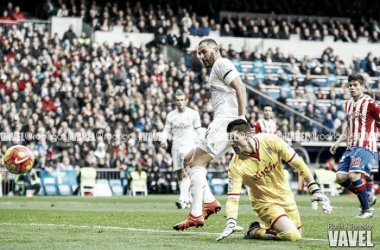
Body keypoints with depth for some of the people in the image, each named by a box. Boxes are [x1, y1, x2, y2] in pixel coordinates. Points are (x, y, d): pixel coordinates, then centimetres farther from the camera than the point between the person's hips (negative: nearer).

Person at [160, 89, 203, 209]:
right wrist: (164, 139, -9)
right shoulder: (171, 115, 7)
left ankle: (183, 199, -26)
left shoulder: (193, 114, 0)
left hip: (189, 146, -4)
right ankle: (186, 200, 15)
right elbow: (167, 129, 11)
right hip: (176, 146, 4)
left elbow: (198, 130, 7)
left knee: (186, 173, -18)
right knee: (179, 174, 5)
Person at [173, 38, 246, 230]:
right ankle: (209, 202, 1)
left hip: (225, 121, -10)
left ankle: (196, 215, -20)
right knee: (189, 160, 13)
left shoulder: (221, 64, -1)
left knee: (197, 162, -14)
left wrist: (242, 117, -24)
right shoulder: (216, 71, 29)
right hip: (221, 124, 10)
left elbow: (240, 88, -15)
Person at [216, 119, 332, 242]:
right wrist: (230, 223, -41)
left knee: (297, 233, 12)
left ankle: (262, 227, 29)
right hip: (264, 202, -4)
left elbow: (297, 163, -12)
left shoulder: (271, 141, -20)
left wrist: (315, 190, -13)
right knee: (291, 235, -20)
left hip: (285, 196, 4)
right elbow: (233, 197, -24)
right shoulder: (236, 166, -24)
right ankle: (254, 231, 2)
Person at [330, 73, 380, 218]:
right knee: (340, 177, -2)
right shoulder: (348, 105, 16)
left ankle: (366, 210, -11)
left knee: (354, 175, -24)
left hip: (365, 146, -8)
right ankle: (367, 198, 14)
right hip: (351, 147, 8)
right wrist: (338, 142, 21)